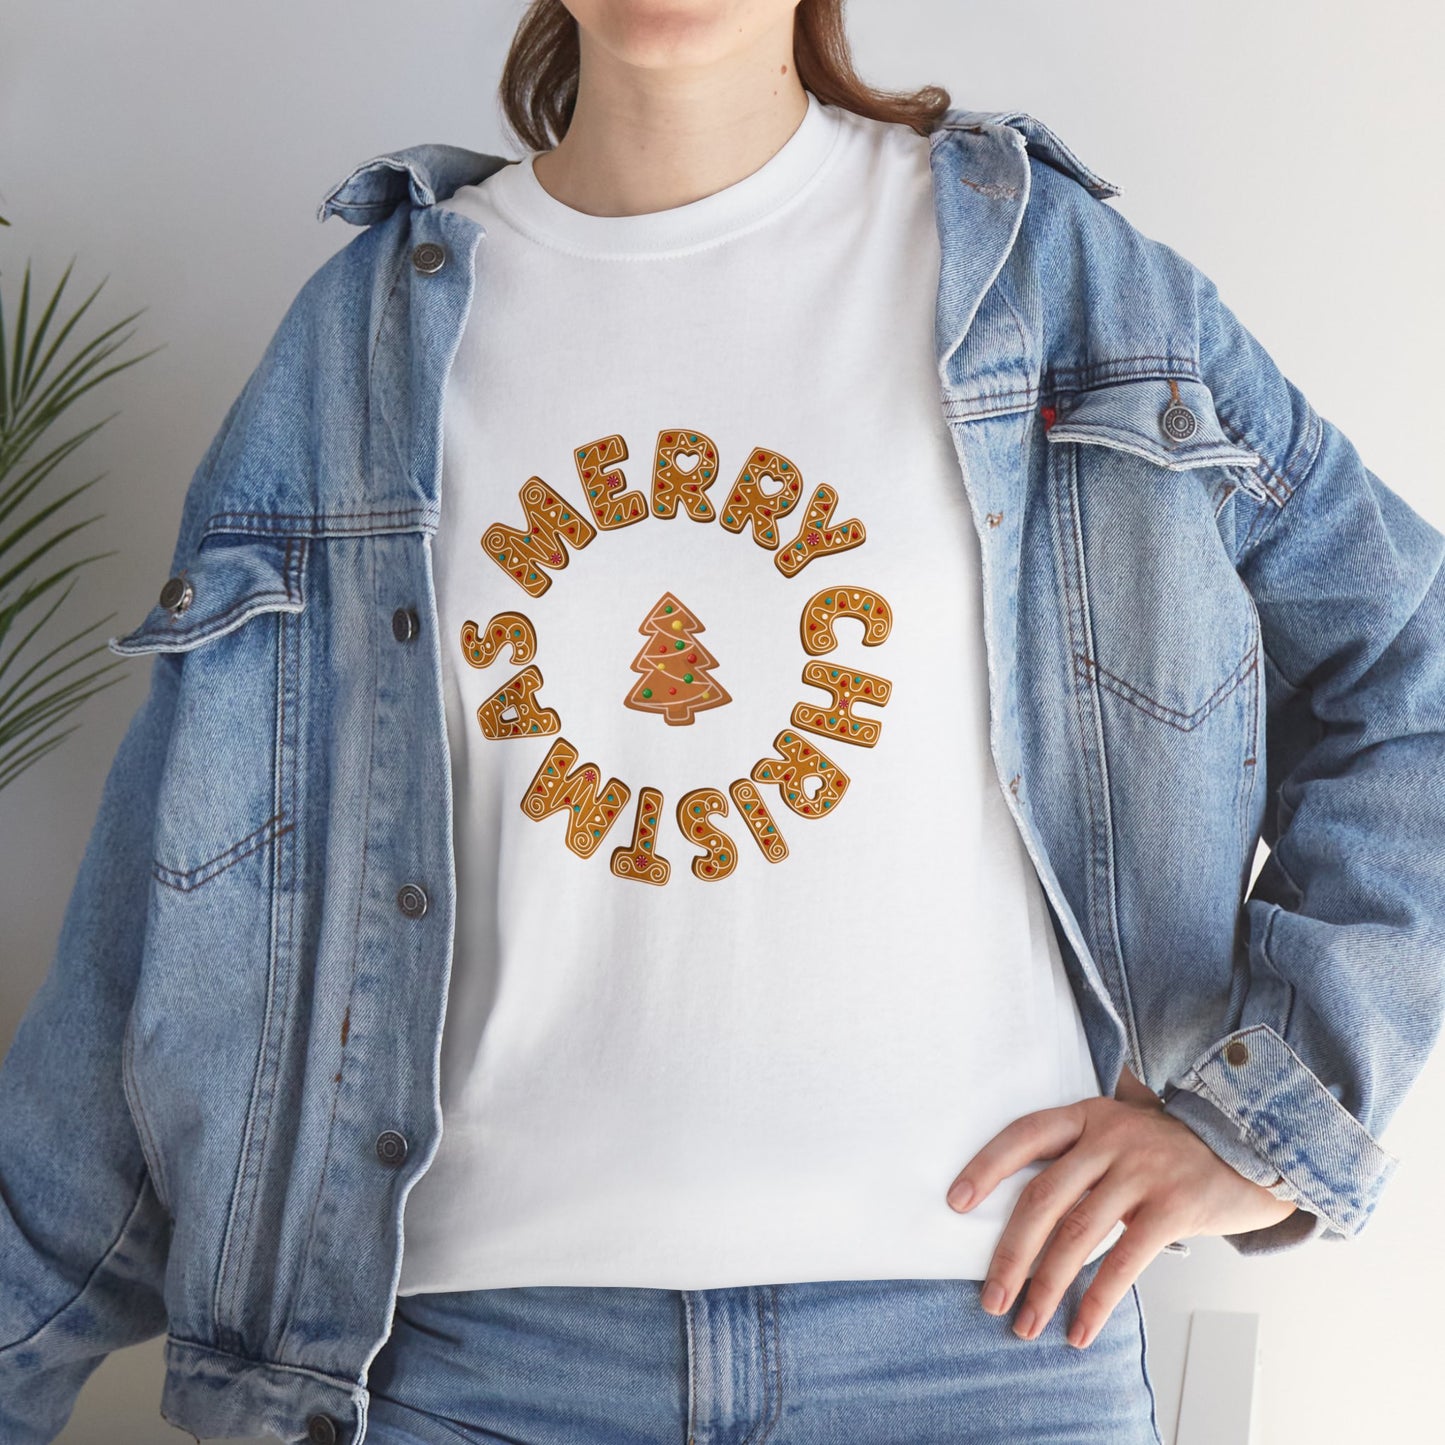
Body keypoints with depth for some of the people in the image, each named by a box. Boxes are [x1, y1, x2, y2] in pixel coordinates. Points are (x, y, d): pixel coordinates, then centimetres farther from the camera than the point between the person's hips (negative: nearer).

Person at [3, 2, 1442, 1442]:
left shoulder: (1057, 271, 1)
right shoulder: (369, 332, 5)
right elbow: (181, 927, 6)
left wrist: (1271, 1104, -2)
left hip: (980, 1324, 0)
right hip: (477, 1327, 1)